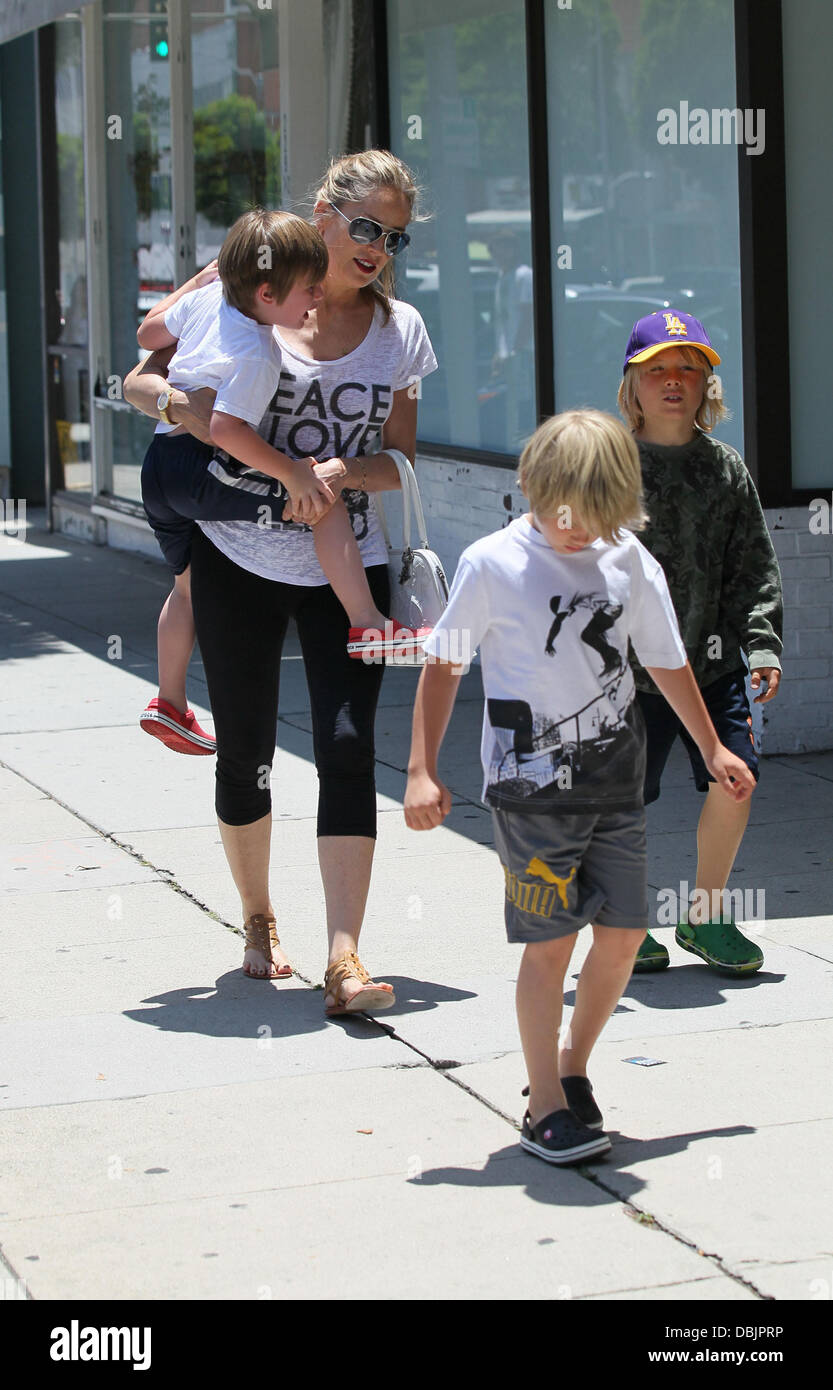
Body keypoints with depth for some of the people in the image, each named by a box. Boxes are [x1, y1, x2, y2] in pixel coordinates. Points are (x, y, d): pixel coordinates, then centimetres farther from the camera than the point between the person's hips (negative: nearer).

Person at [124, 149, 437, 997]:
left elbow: (401, 459, 4)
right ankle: (259, 923, 31)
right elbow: (139, 380, 2)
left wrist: (347, 470, -18)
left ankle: (344, 961, -16)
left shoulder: (400, 328, 4)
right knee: (244, 753, 8)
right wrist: (185, 406, -20)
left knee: (347, 747, -13)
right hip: (238, 557, -1)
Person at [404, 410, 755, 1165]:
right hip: (532, 783, -4)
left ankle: (572, 1065, 26)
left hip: (616, 777, 5)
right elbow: (442, 665, -1)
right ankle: (546, 1105, 5)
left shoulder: (629, 559, 4)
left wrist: (712, 749, 24)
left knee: (624, 933, 5)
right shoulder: (493, 564, -7)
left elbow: (667, 660, 16)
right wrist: (423, 770, -6)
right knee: (551, 941, -6)